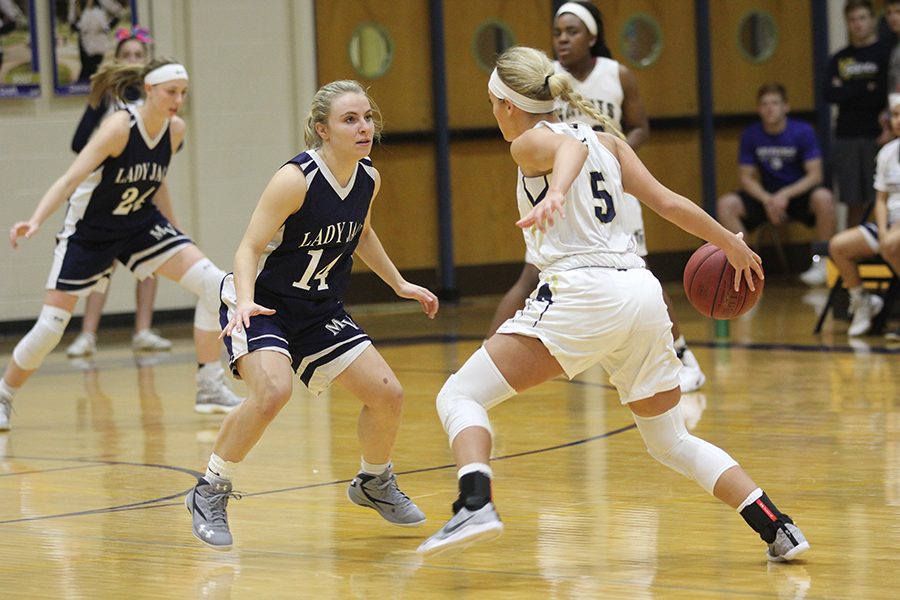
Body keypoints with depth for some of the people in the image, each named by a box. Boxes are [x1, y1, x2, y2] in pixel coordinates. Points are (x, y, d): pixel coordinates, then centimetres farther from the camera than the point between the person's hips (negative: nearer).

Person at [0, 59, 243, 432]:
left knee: (213, 283, -14)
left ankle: (210, 388, -6)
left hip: (140, 224, 5)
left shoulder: (175, 130, -7)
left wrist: (173, 229, 21)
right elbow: (71, 178, -32)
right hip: (88, 233, -5)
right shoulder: (119, 128, -25)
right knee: (50, 328, -5)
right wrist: (35, 221, -45)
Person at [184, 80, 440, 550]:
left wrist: (399, 284, 20)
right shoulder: (296, 179, -24)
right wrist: (245, 302, -40)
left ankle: (374, 484, 28)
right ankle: (210, 493, -14)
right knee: (273, 390, -33)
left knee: (387, 394, -1)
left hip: (319, 311, 7)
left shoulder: (368, 179, -3)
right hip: (260, 307, -7)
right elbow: (249, 248, -23)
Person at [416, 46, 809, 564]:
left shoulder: (530, 142, 3)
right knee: (673, 443, 20)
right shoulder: (605, 140, 21)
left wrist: (556, 192, -41)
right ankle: (779, 530, 9)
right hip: (644, 291, 7)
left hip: (582, 293, -7)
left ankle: (476, 505, -26)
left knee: (460, 396, -2)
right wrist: (731, 242, 27)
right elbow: (668, 201, 16)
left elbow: (571, 148, -20)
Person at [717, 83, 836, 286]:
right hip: (766, 194, 3)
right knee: (726, 204, -22)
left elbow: (815, 175, -13)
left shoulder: (803, 131, -9)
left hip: (799, 193, -2)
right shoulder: (751, 135, -3)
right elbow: (746, 177, -2)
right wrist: (767, 200, -21)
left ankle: (821, 262, -19)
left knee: (823, 198, -35)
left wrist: (785, 195, -27)